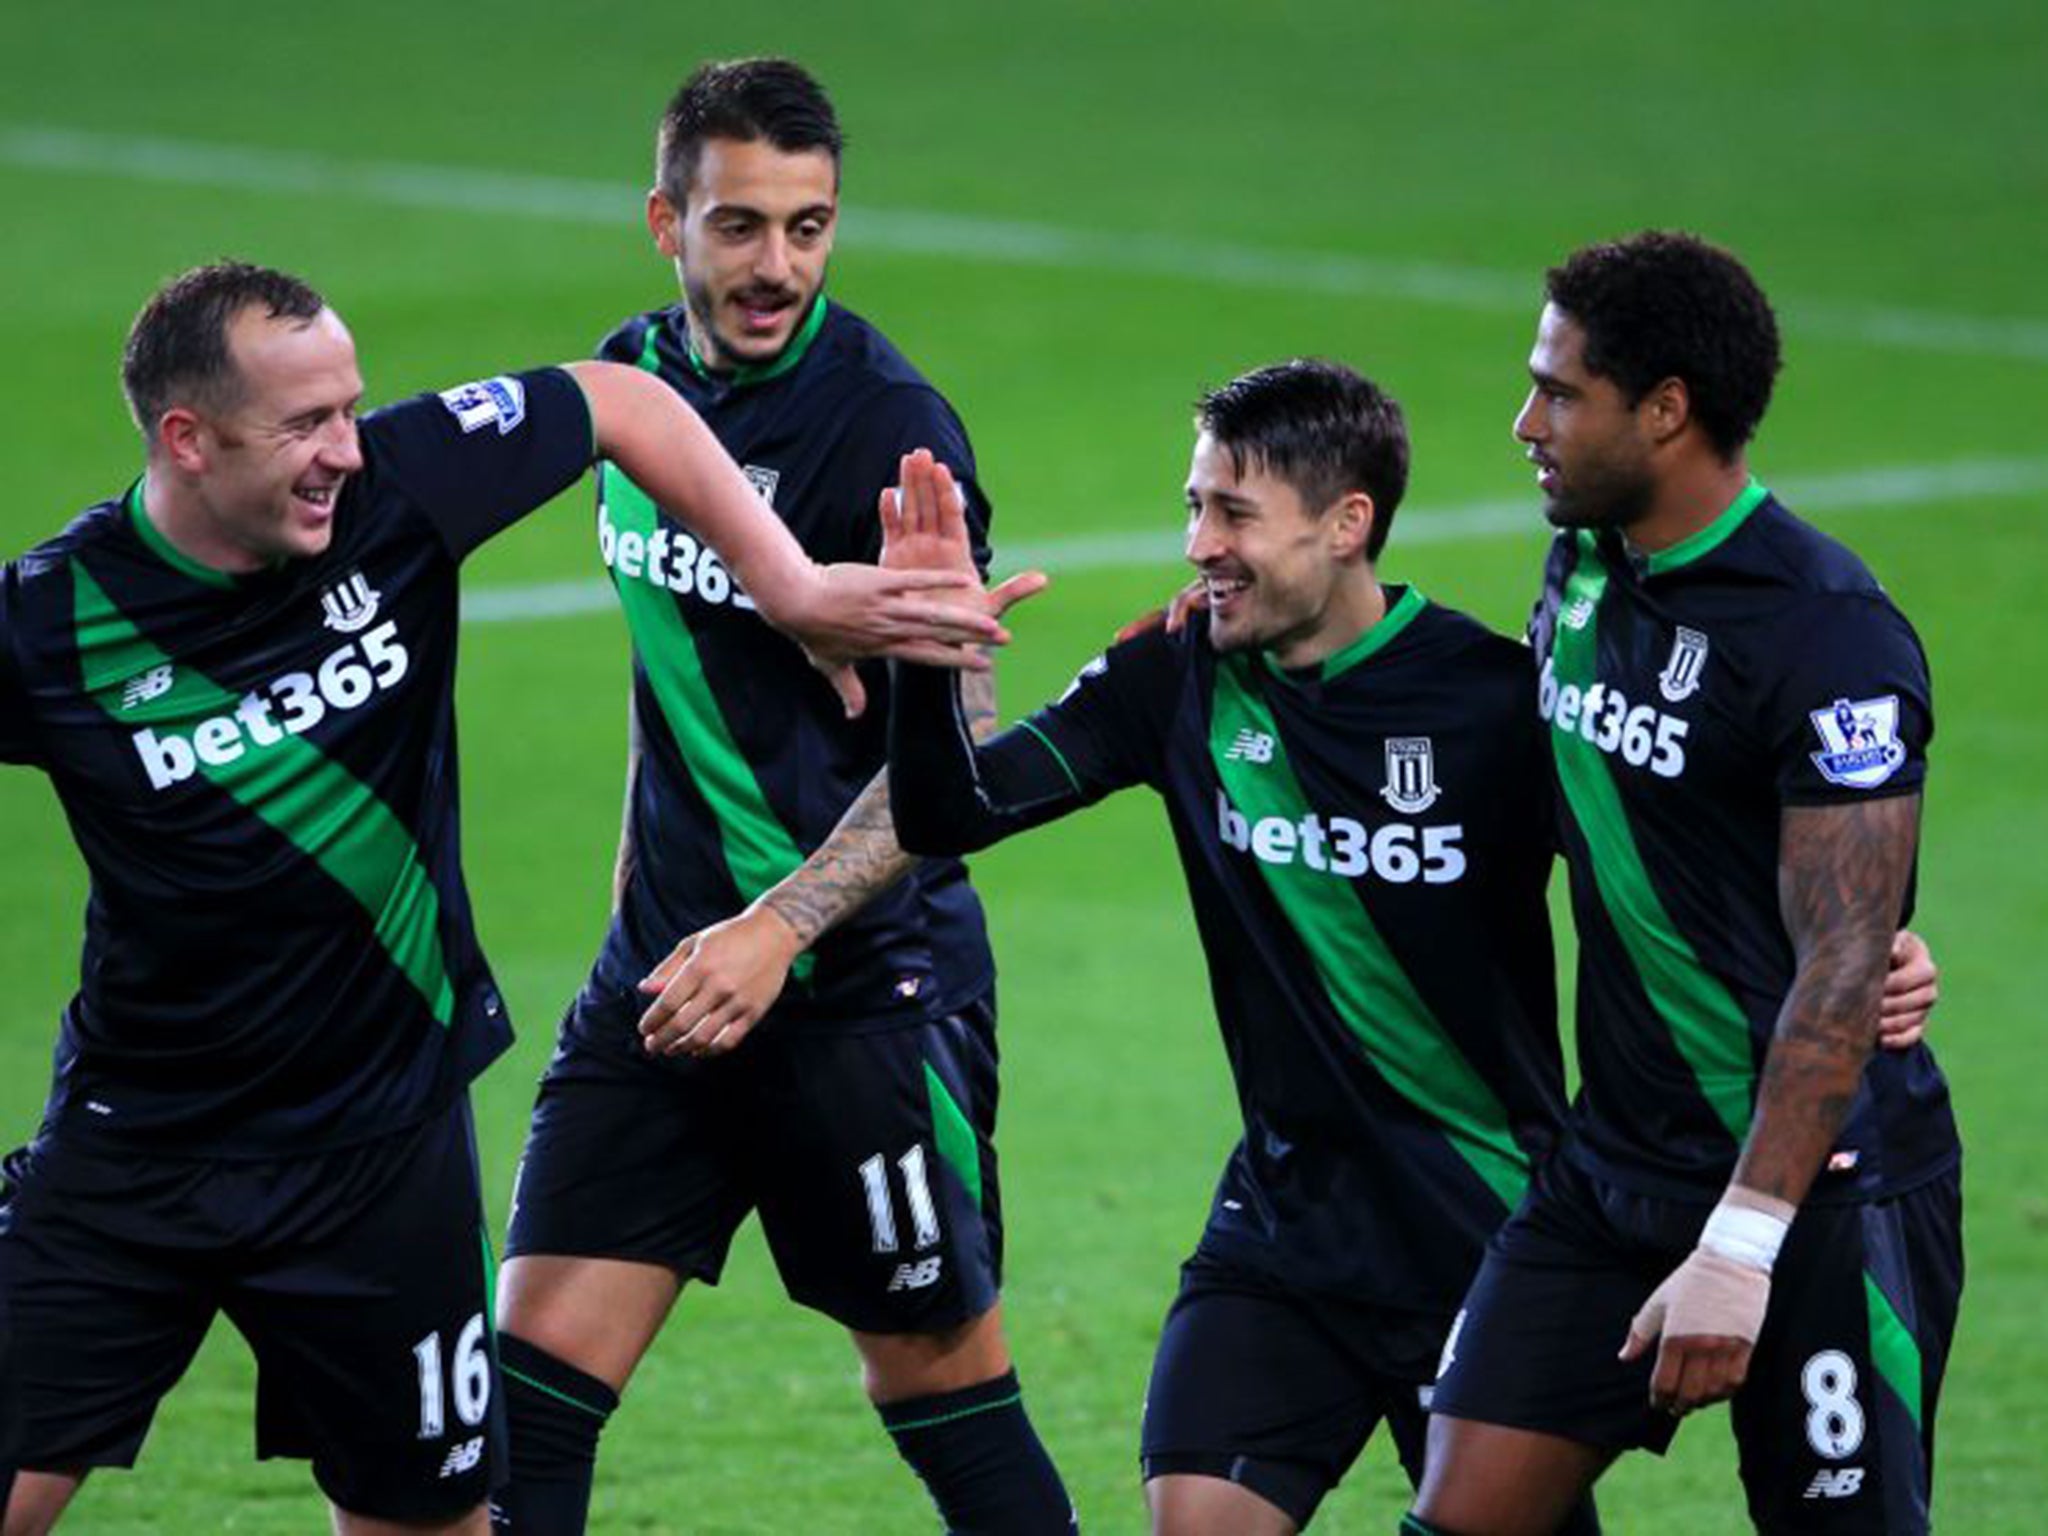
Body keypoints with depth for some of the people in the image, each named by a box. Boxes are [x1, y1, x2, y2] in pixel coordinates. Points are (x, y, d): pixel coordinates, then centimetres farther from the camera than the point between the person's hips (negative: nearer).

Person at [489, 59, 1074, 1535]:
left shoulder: (887, 427, -15)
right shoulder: (633, 374, 6)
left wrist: (779, 929, -28)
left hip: (864, 983, -6)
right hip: (667, 967, 6)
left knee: (940, 1387, 3)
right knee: (534, 1376, -1)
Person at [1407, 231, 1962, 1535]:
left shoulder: (1826, 634, -18)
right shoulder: (1582, 573, 8)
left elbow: (1843, 967, -22)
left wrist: (1738, 1248, -27)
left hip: (1820, 1187, -8)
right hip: (1615, 1170, 8)